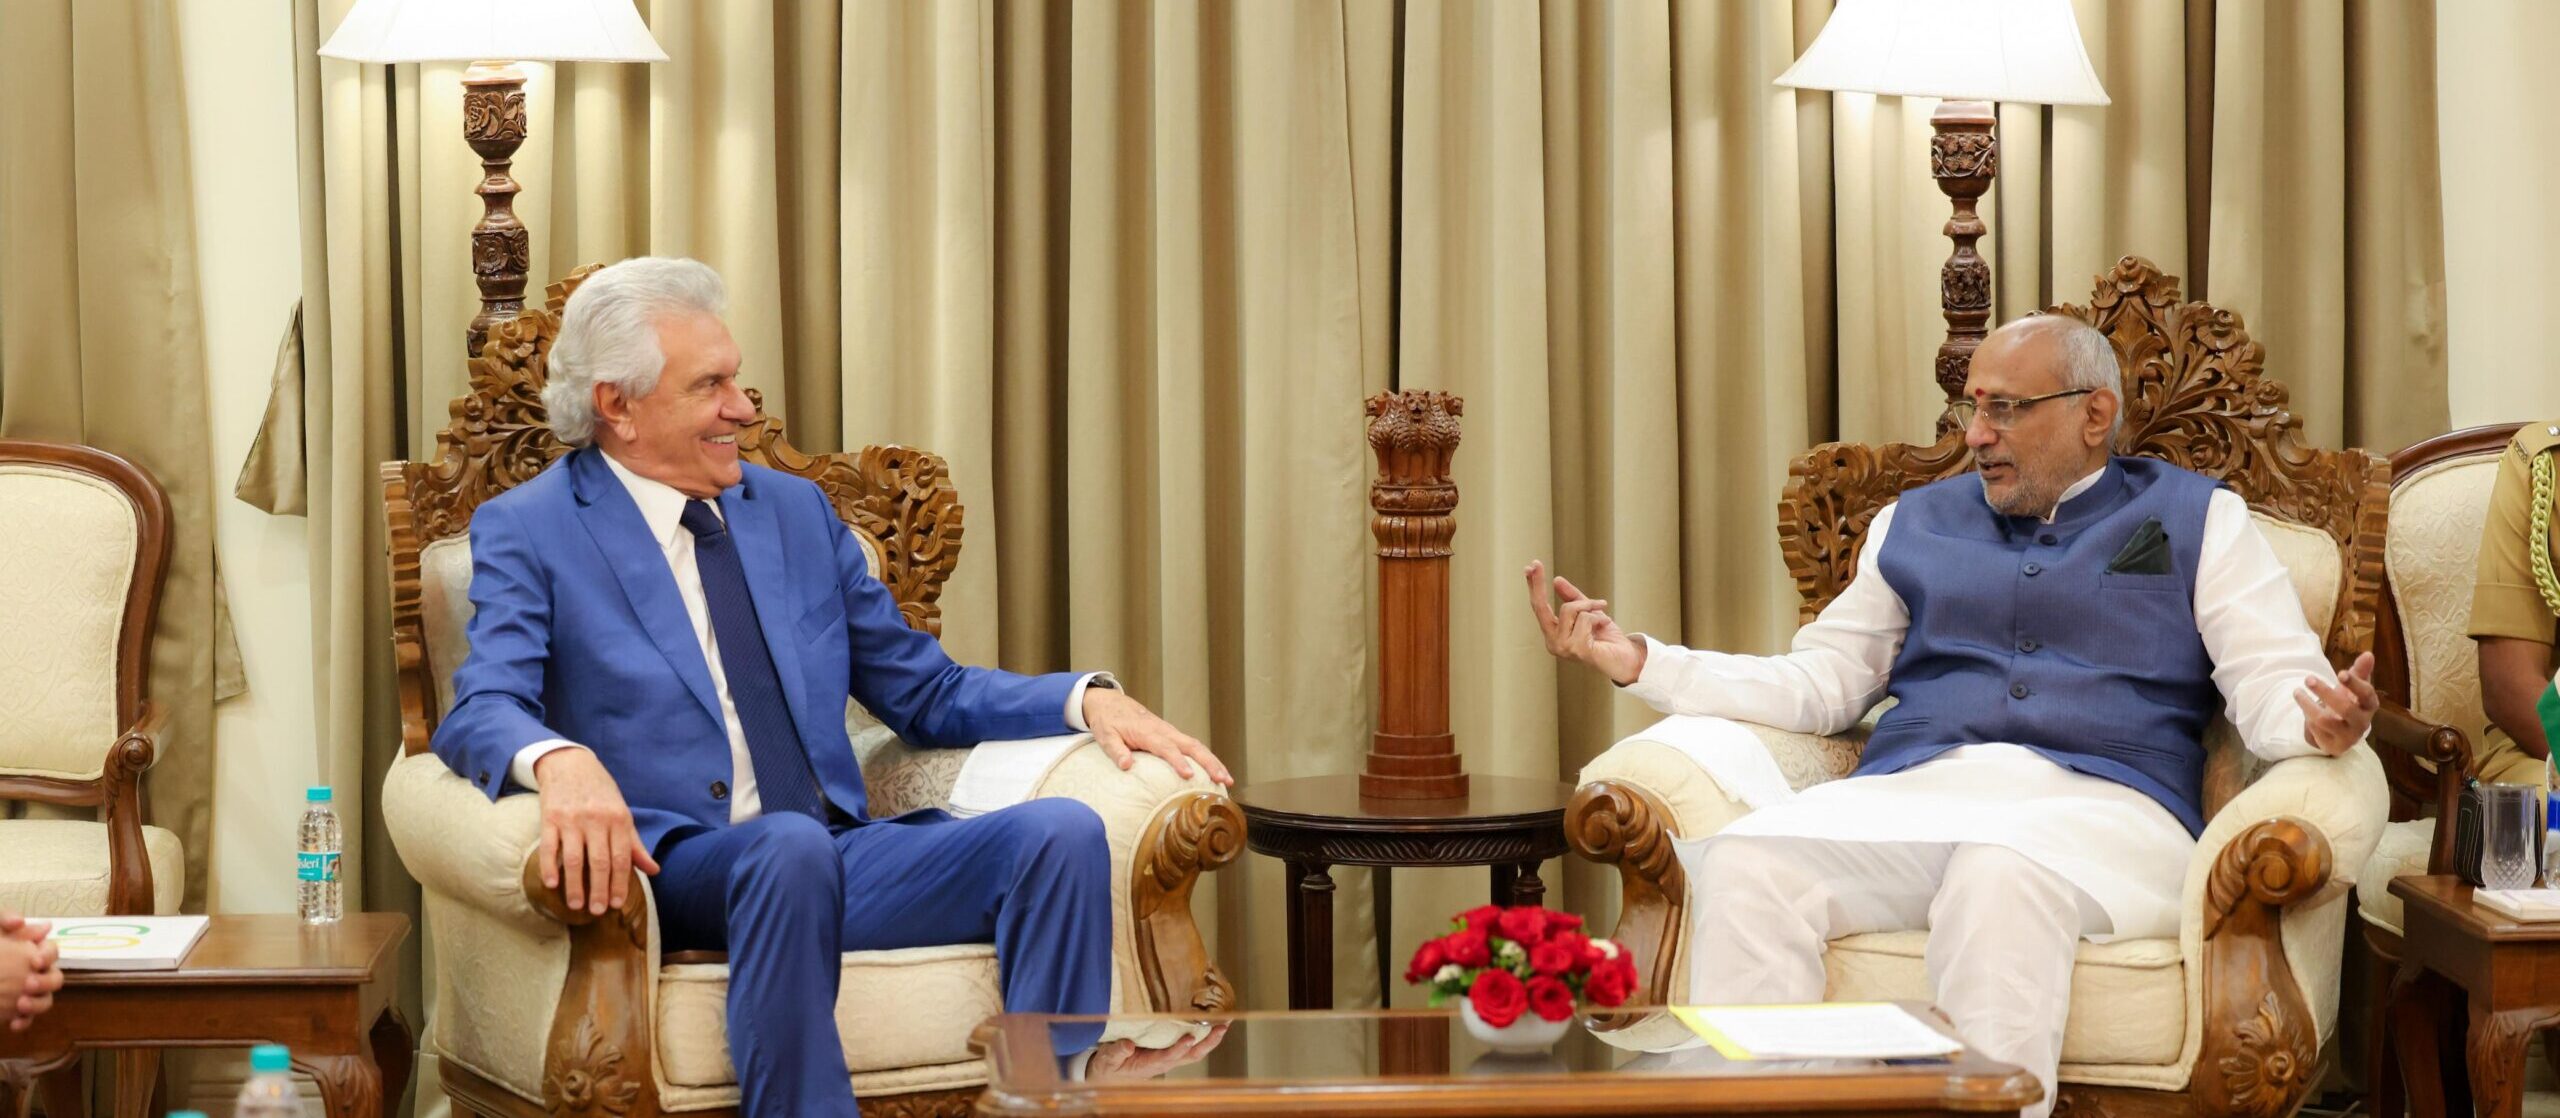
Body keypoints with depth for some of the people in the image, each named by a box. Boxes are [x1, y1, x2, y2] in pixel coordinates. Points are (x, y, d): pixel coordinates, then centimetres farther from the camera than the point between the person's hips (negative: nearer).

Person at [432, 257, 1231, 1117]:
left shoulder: (795, 510, 20)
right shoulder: (527, 531, 6)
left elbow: (927, 693, 22)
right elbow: (483, 711, -9)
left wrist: (1088, 699, 4)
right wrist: (558, 760, -35)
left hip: (843, 856, 5)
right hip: (673, 873, -5)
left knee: (1062, 830, -21)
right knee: (789, 845, -39)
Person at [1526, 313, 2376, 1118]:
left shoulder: (2197, 519, 17)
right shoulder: (1916, 523, 27)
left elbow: (2270, 687, 6)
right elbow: (1816, 683, 23)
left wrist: (2318, 723, -20)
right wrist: (1637, 661, 12)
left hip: (2096, 803, -3)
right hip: (1909, 789, 3)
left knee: (2000, 879, -41)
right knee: (1742, 862, -30)